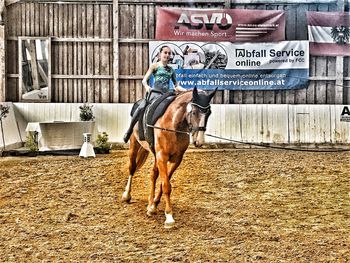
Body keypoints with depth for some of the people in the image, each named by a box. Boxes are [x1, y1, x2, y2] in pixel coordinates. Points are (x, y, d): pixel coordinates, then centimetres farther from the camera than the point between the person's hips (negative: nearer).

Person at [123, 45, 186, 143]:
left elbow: (176, 86, 23)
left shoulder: (171, 70, 21)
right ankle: (130, 130, -11)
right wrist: (146, 86, -19)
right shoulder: (155, 66, 11)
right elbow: (144, 80, 4)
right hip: (155, 93, -5)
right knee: (141, 108, -28)